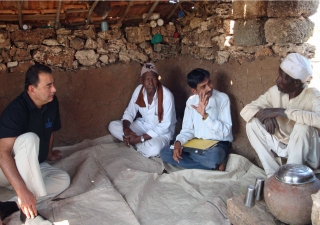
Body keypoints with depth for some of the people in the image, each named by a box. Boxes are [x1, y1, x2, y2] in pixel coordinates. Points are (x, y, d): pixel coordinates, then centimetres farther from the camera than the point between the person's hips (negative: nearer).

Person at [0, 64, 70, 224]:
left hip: (32, 167, 7)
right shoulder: (15, 110, -27)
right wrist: (22, 191, -45)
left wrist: (49, 154, 26)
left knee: (63, 179, -16)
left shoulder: (52, 103, -6)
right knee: (29, 138, -35)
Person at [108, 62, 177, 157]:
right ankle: (143, 144, -13)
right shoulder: (139, 90, -11)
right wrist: (126, 128, -23)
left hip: (162, 131, -6)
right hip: (144, 125, 6)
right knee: (113, 126, -9)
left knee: (153, 149, -39)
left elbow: (164, 127, -25)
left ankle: (138, 143, -6)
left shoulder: (166, 95, -27)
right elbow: (129, 112, -1)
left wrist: (139, 139, -28)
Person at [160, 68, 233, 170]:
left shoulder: (222, 98, -11)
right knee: (165, 152, -14)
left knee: (213, 157, -42)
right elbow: (187, 130, 5)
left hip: (219, 143, -6)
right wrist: (178, 142, -17)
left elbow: (225, 131, -19)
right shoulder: (191, 101, 2)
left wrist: (205, 115, -31)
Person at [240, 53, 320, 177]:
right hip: (281, 147, 4)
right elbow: (246, 109, -10)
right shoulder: (274, 91, -7)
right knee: (252, 122, -15)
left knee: (303, 126, -33)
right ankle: (274, 175, -14)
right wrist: (264, 115, -31)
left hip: (304, 153, -4)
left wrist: (284, 111, -38)